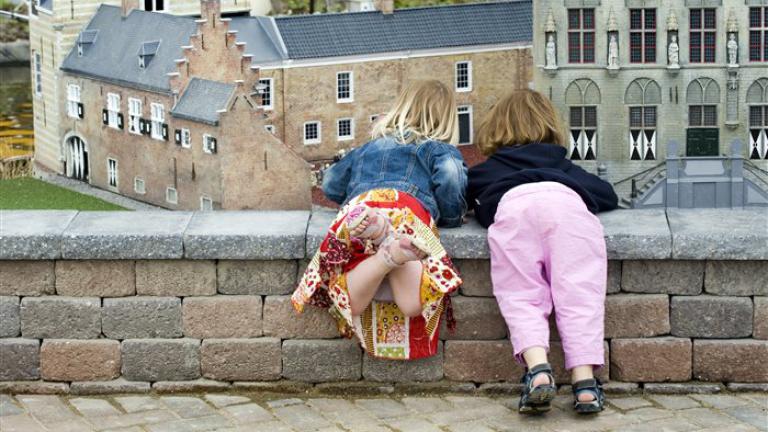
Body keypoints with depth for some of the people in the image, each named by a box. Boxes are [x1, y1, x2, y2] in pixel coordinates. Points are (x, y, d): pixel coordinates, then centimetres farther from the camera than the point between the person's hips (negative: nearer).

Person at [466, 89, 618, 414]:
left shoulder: (483, 171, 42)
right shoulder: (562, 165, 44)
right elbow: (608, 195, 45)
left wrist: (480, 207, 58)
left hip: (511, 204, -1)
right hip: (566, 200, 1)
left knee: (522, 298, -5)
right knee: (578, 295, -7)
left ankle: (537, 367, -30)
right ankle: (584, 378, -25)